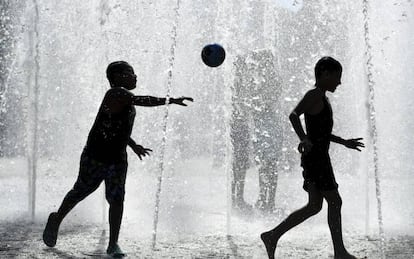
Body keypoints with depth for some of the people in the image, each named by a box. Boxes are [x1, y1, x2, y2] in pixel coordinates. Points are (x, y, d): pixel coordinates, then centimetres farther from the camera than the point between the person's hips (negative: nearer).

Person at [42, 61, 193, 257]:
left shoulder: (125, 98, 9)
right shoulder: (116, 94, -20)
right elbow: (142, 100, -38)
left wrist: (133, 145, 23)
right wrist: (170, 100, -43)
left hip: (117, 160, 7)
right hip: (95, 157, -7)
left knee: (117, 198, -5)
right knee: (80, 192, 11)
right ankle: (56, 220, 37)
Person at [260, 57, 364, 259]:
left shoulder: (321, 98, 18)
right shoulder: (315, 95, -12)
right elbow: (294, 115, -28)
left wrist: (344, 142, 30)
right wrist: (304, 140, -38)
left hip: (318, 157, 10)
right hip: (316, 158, -10)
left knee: (314, 206, 11)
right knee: (334, 202, -2)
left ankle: (272, 236, 9)